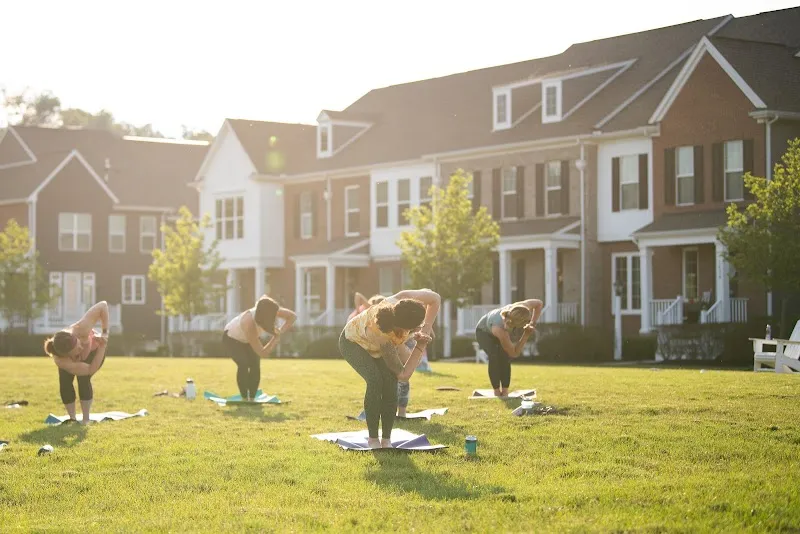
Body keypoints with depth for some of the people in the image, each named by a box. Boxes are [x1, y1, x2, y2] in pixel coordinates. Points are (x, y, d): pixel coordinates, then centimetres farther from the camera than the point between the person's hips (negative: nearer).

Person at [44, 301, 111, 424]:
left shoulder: (80, 330, -47)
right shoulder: (60, 360, -42)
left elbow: (103, 305, -41)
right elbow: (91, 369, -37)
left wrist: (105, 332, -38)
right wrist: (103, 346, -41)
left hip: (94, 351, -1)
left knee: (83, 379, -21)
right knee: (65, 382, -18)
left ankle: (86, 419, -13)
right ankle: (72, 418, -2)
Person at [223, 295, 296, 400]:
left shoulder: (269, 311, -31)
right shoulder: (249, 324, -45)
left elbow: (292, 316, -15)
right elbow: (262, 353, -40)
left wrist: (280, 332, -27)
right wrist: (276, 337, -33)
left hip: (250, 339, 5)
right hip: (232, 338, -5)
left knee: (255, 364, -16)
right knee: (244, 364, -28)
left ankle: (252, 398, -9)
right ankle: (244, 398, -18)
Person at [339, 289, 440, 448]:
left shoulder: (402, 299, -36)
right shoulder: (386, 339, -44)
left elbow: (435, 299, -17)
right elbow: (404, 375, -32)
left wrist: (427, 328, -23)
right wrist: (420, 346, -30)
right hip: (353, 343, -6)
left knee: (390, 383, -15)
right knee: (375, 380, -28)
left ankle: (386, 440, -7)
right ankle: (373, 440, -14)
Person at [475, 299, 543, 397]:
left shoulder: (516, 309, -38)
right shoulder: (500, 331, -48)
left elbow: (539, 303, -17)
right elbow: (514, 353, -33)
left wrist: (532, 324, -23)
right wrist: (527, 334, -38)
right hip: (484, 331, -5)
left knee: (505, 357, -18)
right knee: (494, 356, -28)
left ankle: (505, 392, -15)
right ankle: (497, 393, -18)